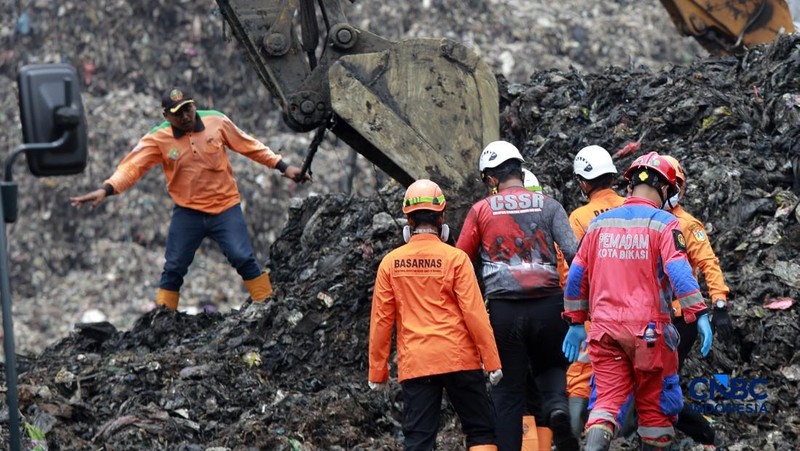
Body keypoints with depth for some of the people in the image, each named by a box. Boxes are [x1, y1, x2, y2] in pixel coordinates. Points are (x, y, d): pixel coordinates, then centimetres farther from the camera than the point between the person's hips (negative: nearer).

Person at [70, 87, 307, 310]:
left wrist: (283, 167, 5)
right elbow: (132, 166, -19)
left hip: (225, 207, -1)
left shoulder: (217, 121, -8)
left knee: (243, 258, -9)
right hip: (187, 212, 1)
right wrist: (106, 189, -36)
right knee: (174, 268, 6)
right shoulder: (158, 139, -11)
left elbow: (249, 146, 3)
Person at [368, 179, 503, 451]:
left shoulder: (391, 263, 2)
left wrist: (377, 372, 10)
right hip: (458, 358, -2)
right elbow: (474, 313, -8)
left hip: (413, 364, 2)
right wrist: (492, 361, -3)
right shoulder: (455, 258, -5)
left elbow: (381, 320, 3)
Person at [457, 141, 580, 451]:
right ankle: (558, 405, -14)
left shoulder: (481, 210, 5)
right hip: (548, 306, 1)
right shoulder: (548, 205, 6)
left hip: (503, 309, -1)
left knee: (508, 390, 6)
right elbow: (574, 252, -4)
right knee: (551, 366, 17)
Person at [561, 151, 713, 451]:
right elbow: (678, 271, -16)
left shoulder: (599, 223, 11)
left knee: (607, 401, 0)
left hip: (605, 329, 3)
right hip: (649, 330, -3)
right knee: (654, 404, 10)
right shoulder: (663, 223, -4)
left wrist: (575, 323, 22)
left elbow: (576, 276, 14)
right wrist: (699, 316, -18)